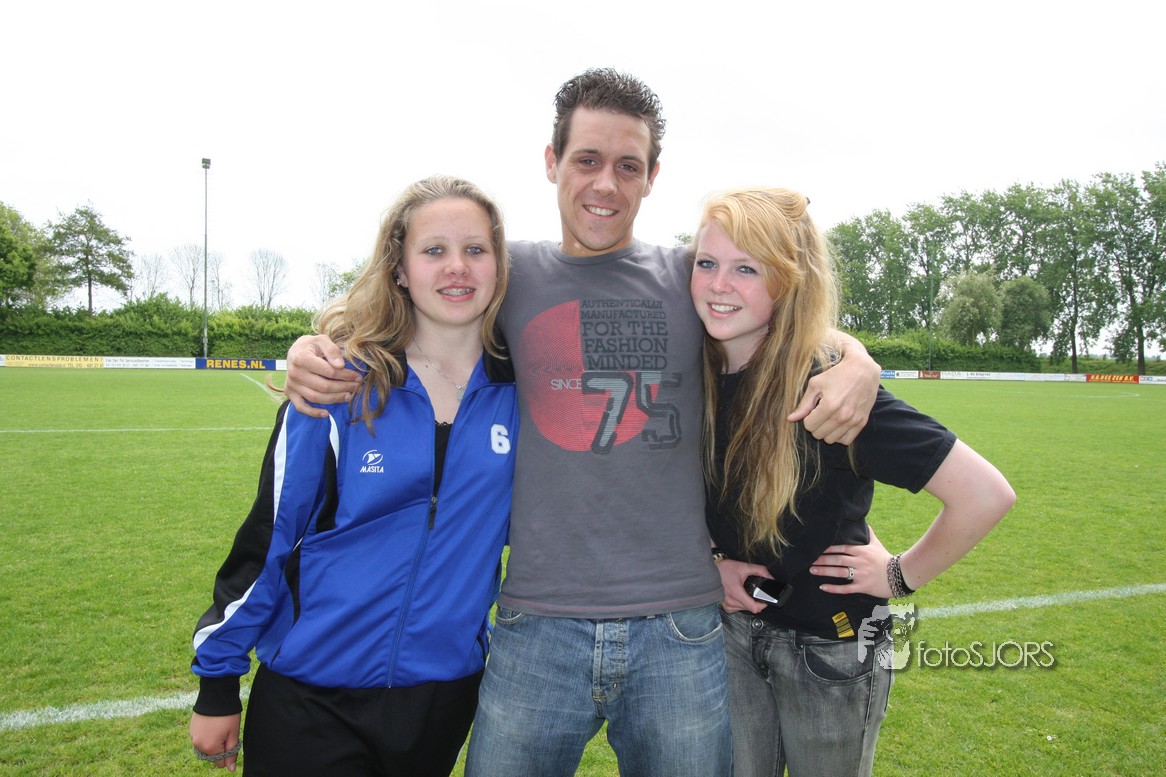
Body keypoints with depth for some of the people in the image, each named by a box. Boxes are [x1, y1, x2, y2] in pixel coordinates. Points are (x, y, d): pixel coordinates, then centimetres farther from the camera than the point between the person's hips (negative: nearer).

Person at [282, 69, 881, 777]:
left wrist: (857, 364, -7)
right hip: (539, 628, 0)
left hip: (680, 630, 1)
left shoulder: (689, 277, 5)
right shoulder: (511, 274, 5)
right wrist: (316, 349, -2)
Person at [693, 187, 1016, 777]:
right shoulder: (695, 378, -10)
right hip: (733, 630, 4)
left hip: (832, 645, -4)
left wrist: (901, 574, -14)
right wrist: (712, 561, -4)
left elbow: (985, 494, -25)